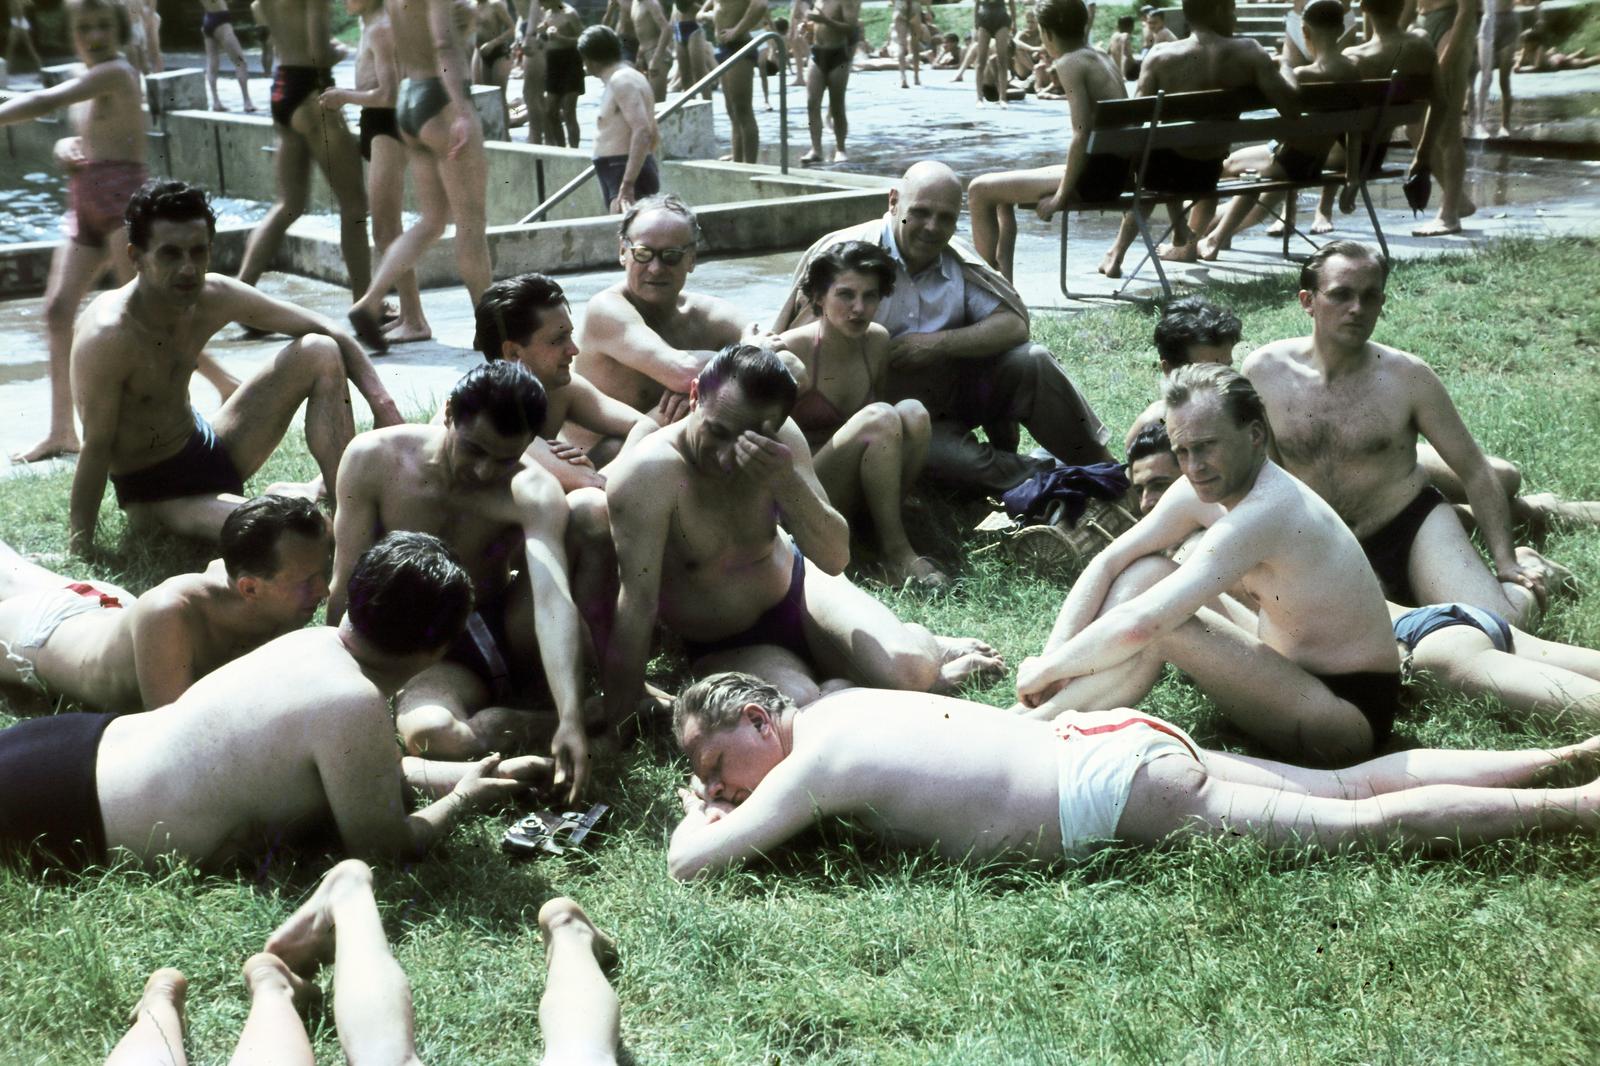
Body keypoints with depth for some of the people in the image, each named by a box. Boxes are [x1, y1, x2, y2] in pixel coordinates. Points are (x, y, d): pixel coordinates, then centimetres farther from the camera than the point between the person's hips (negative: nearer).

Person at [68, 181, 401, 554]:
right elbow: (97, 447, -24)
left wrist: (383, 405, -13)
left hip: (208, 449, 7)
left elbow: (331, 334, -3)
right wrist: (80, 549, -22)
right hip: (152, 491, -7)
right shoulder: (107, 338, -28)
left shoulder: (215, 297, -10)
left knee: (319, 353, -6)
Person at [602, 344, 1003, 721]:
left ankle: (928, 648, 14)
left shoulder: (780, 439, -17)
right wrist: (614, 725, -33)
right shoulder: (647, 473, -31)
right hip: (726, 649, -2)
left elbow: (834, 558, -19)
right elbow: (637, 605, -33)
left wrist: (785, 482, -36)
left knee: (907, 670, -24)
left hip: (798, 586, 3)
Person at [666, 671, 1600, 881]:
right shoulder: (840, 703, 10)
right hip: (1104, 744, 8)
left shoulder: (813, 763, -14)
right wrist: (717, 794, 28)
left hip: (1115, 790, -8)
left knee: (1367, 825, -3)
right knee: (1351, 788, 12)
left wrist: (700, 812, 6)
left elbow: (689, 863, -17)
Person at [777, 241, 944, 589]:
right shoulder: (791, 351, -14)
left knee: (913, 412, -20)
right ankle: (896, 553, -25)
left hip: (859, 491, 6)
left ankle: (884, 527, -20)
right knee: (880, 418, -28)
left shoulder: (877, 341, 5)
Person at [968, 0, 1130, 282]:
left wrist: (1060, 197, -17)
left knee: (979, 191, -5)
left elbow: (1081, 135, -22)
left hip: (1093, 176, -10)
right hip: (1117, 171, 10)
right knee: (1002, 191, 25)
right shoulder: (1101, 57, 13)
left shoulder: (1068, 64, -14)